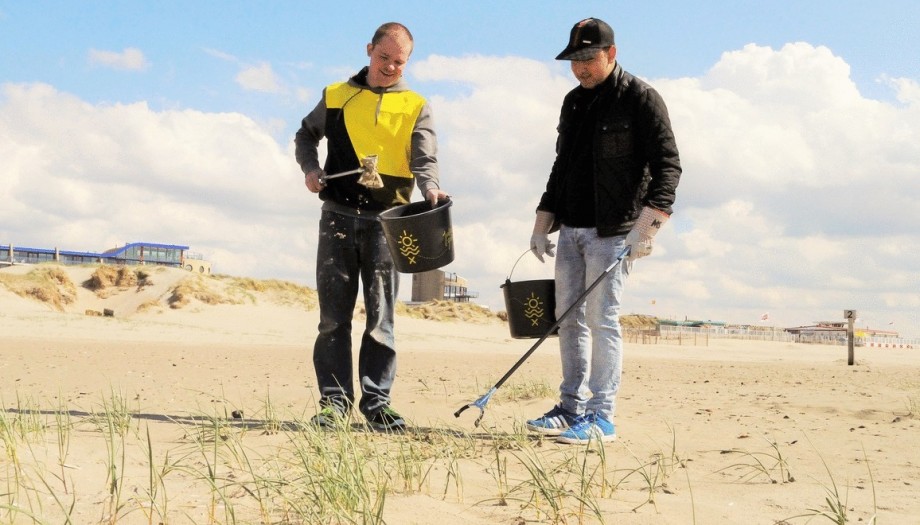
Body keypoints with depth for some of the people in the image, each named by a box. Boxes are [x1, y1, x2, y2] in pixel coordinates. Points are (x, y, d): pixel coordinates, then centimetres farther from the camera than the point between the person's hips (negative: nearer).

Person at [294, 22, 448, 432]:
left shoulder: (416, 107, 4)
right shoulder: (337, 97, 9)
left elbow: (425, 158, -9)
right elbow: (306, 135, 22)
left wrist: (430, 187, -31)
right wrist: (309, 168, 1)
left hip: (386, 221, -1)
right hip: (338, 217, 1)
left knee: (381, 316, 1)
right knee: (334, 314, 2)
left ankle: (377, 402, 8)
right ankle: (335, 401, 7)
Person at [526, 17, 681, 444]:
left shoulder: (640, 99, -5)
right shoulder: (573, 102, 16)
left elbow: (667, 164, -11)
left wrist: (648, 223, -21)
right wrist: (542, 224, 18)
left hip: (613, 230, -7)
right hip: (570, 229, 7)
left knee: (601, 318, -9)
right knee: (568, 318, 7)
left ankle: (602, 417, -5)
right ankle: (571, 408, 14)